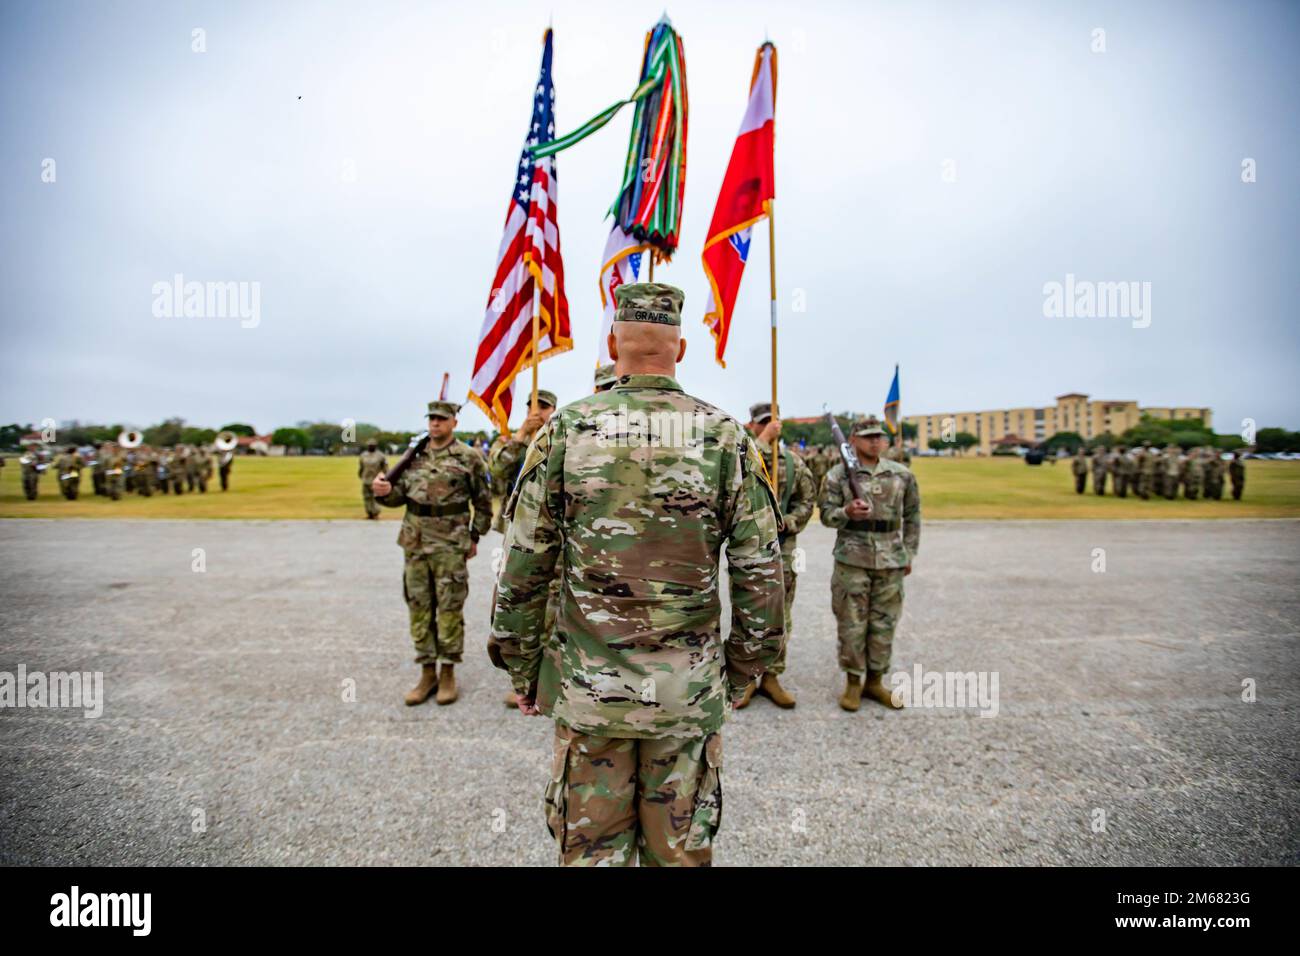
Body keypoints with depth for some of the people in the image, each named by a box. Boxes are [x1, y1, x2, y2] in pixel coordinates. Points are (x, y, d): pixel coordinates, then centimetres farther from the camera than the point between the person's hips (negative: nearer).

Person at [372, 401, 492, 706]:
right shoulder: (414, 456, 10)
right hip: (414, 541, 5)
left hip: (451, 543, -5)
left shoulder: (469, 457, -3)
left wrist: (475, 536, 2)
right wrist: (385, 491, -9)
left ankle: (448, 673, 15)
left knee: (450, 609, 2)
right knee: (418, 607, 9)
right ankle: (427, 672, 21)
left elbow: (483, 501, 2)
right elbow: (400, 495, 13)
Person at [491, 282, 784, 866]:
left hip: (588, 687, 0)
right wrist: (746, 667, 10)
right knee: (680, 848, 18)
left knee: (591, 847, 17)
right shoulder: (724, 437, -6)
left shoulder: (565, 430, -6)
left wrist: (522, 668, 8)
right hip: (690, 690, 1)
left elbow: (522, 570, -5)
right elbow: (760, 573, -4)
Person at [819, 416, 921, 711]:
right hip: (852, 561, -3)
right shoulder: (838, 474, -1)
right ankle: (853, 683, 17)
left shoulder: (902, 475, 7)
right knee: (852, 624, 3)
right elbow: (827, 515, -1)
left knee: (884, 624, 9)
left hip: (891, 563, 3)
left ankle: (875, 681, 24)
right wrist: (848, 512, -21)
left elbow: (912, 516, 15)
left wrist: (909, 553, 12)